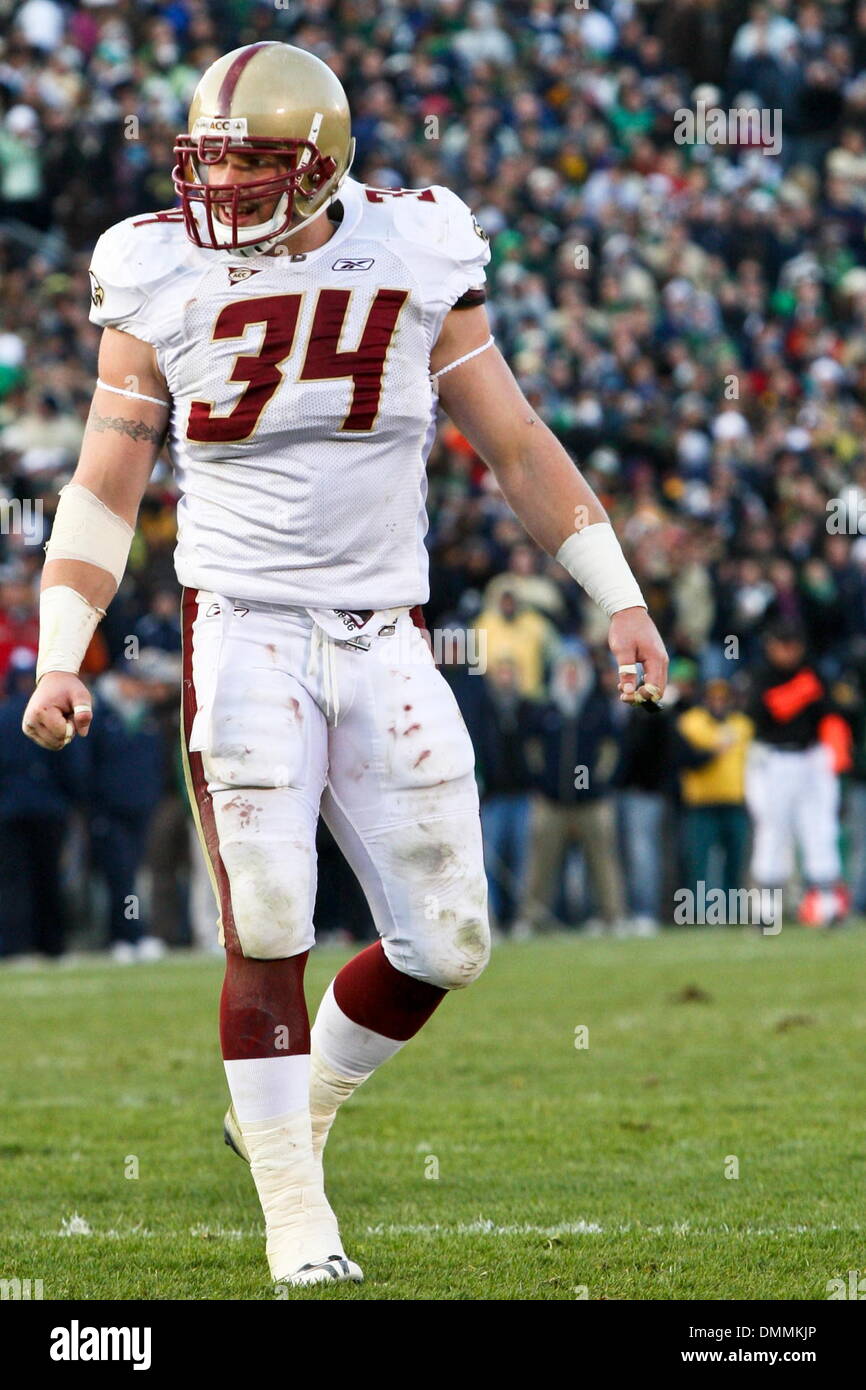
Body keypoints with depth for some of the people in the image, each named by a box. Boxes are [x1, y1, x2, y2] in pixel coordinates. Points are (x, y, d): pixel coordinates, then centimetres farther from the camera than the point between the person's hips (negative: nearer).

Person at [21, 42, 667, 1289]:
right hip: (243, 632, -2)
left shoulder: (413, 260, -1)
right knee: (267, 928, -9)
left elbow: (516, 446, 6)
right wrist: (60, 659, -7)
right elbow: (103, 492, 2)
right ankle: (296, 1214, 2)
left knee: (444, 944, 1)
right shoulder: (164, 285, -2)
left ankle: (290, 1110, 26)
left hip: (384, 641, 2)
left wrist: (619, 599, 4)